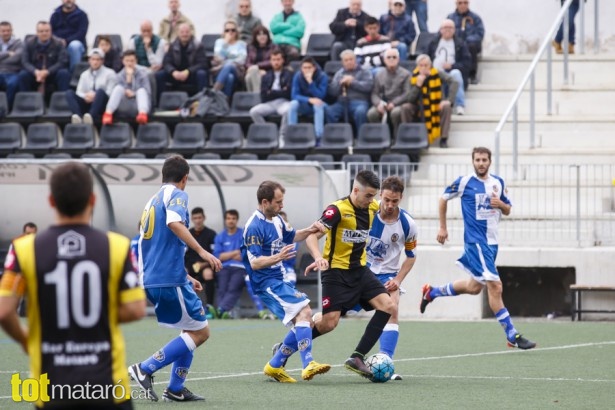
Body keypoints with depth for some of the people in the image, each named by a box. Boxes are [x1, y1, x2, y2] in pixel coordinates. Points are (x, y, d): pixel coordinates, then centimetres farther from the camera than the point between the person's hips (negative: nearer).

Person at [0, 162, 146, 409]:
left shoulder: (25, 250, -6)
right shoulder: (117, 247, -6)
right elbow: (135, 309, -6)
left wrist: (24, 340, 12)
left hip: (52, 386, 0)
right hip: (107, 384, 0)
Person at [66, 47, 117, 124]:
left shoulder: (109, 73, 9)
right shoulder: (84, 75, 20)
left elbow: (110, 93, -3)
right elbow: (79, 92, 11)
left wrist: (95, 96, -18)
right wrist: (85, 96, -13)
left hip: (101, 106, -3)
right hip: (86, 104, 3)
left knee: (100, 91, -35)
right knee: (69, 93, -19)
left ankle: (91, 116, -57)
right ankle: (78, 116, -46)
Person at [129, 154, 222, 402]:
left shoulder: (152, 201, 21)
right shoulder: (176, 194, -4)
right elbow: (174, 222, -25)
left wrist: (186, 277, 34)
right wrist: (202, 251, -28)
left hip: (152, 280, 9)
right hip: (170, 279, -9)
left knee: (193, 330, 17)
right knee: (200, 332, -2)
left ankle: (175, 389, 11)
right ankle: (145, 369, -8)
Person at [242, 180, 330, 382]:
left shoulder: (276, 220, 12)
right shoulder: (255, 227, -17)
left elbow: (291, 237, 31)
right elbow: (255, 262, -20)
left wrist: (309, 230, 12)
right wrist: (278, 257, -35)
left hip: (279, 280, 10)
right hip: (267, 283, -10)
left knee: (303, 322, 10)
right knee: (303, 311, -25)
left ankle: (275, 366, 16)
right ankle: (308, 365, -35)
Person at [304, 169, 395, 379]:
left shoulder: (372, 207, 0)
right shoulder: (338, 209, -20)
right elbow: (312, 236, -27)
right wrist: (319, 258, -46)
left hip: (359, 269, 7)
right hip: (336, 271, -7)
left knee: (387, 306, -11)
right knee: (329, 323, -12)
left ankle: (357, 357, -7)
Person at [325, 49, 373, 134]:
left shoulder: (364, 72, 16)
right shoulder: (339, 73, 25)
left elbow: (368, 86, -3)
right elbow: (332, 91, 14)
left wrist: (352, 82, -4)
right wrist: (341, 83, -3)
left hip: (359, 101, -3)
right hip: (342, 102, 3)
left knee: (360, 111, -39)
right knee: (328, 111, -30)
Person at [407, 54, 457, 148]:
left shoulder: (437, 74, -12)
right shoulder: (414, 77, -9)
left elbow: (454, 83, -23)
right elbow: (410, 99, -17)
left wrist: (449, 100, -33)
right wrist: (418, 85, -30)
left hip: (437, 108, -1)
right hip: (422, 111, 1)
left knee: (446, 107, -31)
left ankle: (444, 139, -25)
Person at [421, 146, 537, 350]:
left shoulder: (498, 183, 7)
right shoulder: (464, 182, -7)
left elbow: (508, 210, 15)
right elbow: (443, 199, 6)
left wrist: (500, 204, -8)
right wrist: (442, 227, 6)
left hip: (492, 242, 7)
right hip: (475, 241, -7)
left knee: (474, 287, 18)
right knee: (495, 286, -13)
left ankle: (432, 292, 39)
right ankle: (512, 335, -11)